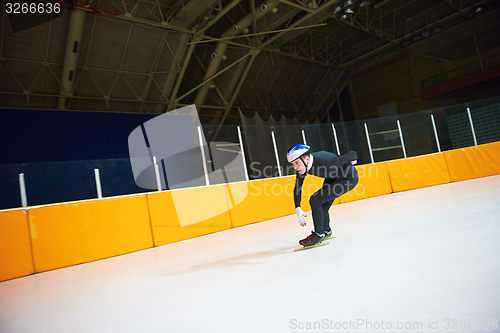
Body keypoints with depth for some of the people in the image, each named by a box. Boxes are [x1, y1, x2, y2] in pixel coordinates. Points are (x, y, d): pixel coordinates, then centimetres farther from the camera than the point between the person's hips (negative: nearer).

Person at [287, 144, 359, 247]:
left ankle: (319, 234, -2)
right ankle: (326, 231, 42)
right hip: (332, 178, 7)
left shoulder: (324, 161, -40)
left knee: (315, 200, -17)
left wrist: (353, 160, -4)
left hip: (349, 179, -7)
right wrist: (298, 209, -13)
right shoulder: (302, 166, -18)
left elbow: (353, 155, -27)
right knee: (322, 207, 13)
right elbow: (297, 188, -5)